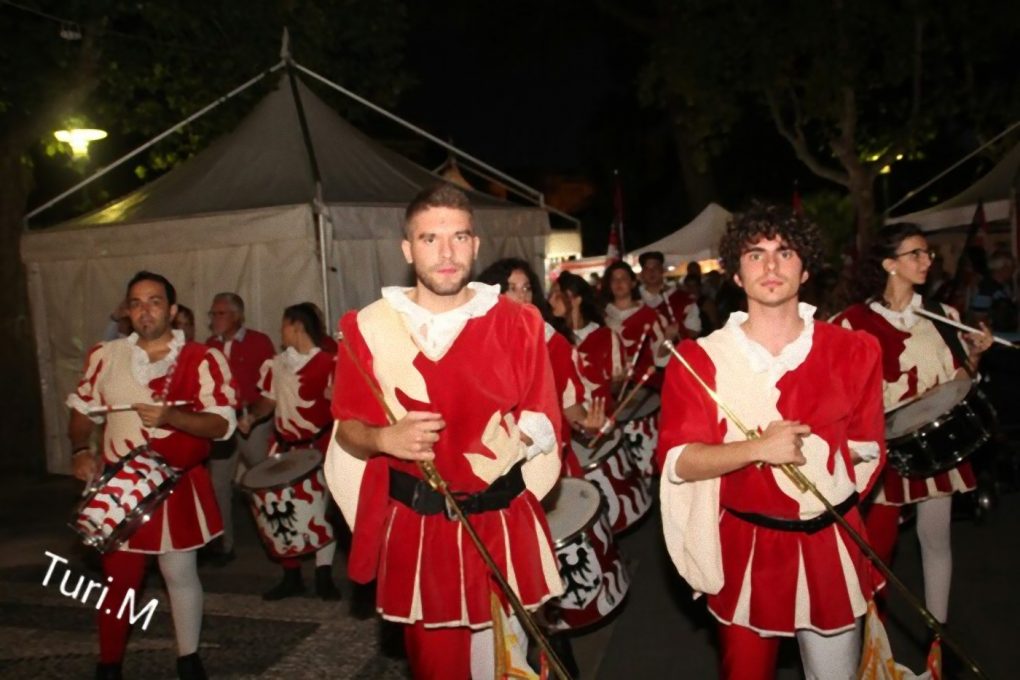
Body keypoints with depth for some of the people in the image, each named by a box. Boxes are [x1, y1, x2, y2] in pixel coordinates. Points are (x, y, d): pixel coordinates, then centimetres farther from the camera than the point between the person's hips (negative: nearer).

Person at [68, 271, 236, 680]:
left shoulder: (202, 359, -9)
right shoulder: (105, 356, 4)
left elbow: (223, 424, -14)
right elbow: (83, 410, 13)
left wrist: (169, 417, -28)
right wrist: (81, 451, -4)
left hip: (176, 486, -2)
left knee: (180, 573, 8)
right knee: (118, 577, 12)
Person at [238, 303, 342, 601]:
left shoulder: (328, 362, -11)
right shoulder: (277, 364, 9)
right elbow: (269, 399, 15)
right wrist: (251, 416, 0)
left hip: (319, 447, -6)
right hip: (284, 446, 6)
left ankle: (324, 577, 17)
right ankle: (291, 577, 23)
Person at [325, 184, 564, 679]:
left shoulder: (517, 324, -2)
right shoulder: (368, 327, -3)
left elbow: (546, 424, 3)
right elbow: (347, 429, 3)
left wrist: (522, 434, -18)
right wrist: (386, 438, -18)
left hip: (502, 524, 1)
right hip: (413, 527, 0)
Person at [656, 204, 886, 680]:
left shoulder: (852, 352, -3)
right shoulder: (700, 359, -8)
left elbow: (867, 454, 2)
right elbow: (676, 461, -14)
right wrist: (756, 449, -27)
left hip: (831, 547, 2)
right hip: (743, 551, -1)